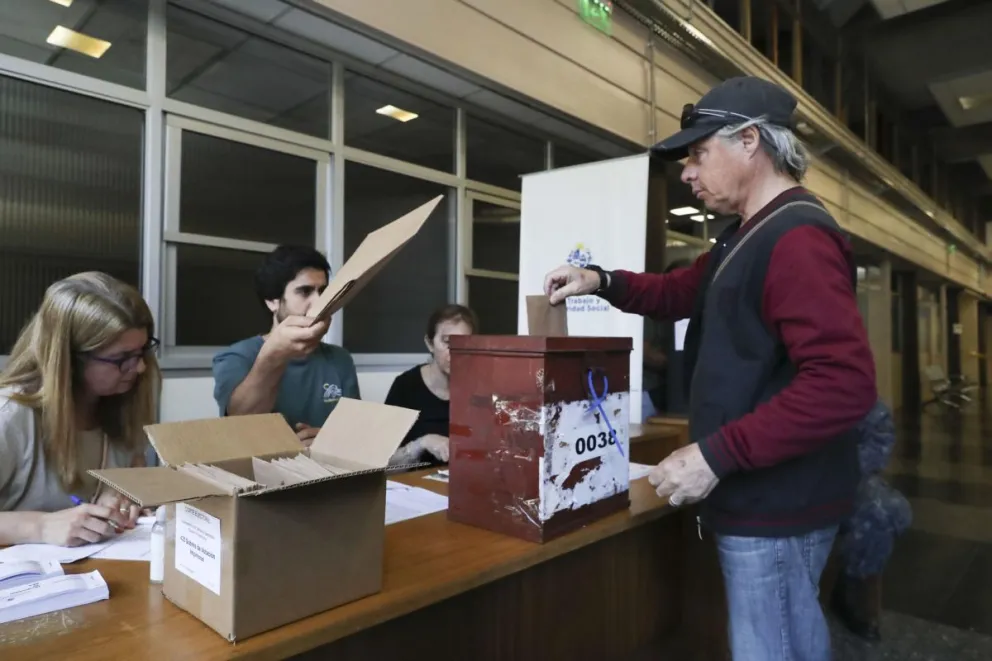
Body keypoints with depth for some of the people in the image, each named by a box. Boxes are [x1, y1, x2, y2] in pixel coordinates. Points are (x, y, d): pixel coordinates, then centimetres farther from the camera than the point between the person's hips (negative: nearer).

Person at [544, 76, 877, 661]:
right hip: (766, 493, 10)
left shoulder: (796, 236, -21)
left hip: (775, 503, -10)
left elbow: (844, 384, -29)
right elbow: (683, 292, 23)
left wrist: (716, 455, -28)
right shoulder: (753, 233, 14)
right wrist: (603, 282, 6)